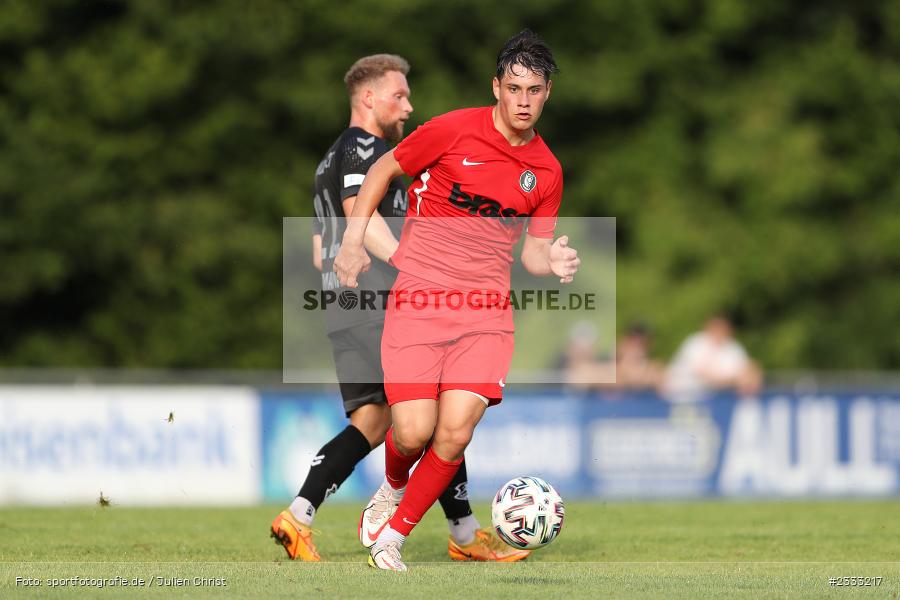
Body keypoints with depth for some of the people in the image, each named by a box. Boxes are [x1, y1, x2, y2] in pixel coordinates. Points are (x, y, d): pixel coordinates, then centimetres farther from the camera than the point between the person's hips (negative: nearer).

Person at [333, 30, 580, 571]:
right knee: (414, 432, -12)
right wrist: (353, 240, 1)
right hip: (417, 299, -2)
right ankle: (394, 486, 26)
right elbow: (383, 171, 8)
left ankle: (394, 537, 6)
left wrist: (553, 261, -7)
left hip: (485, 310, 3)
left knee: (455, 434, -14)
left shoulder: (547, 171, 7)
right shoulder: (455, 130, -5)